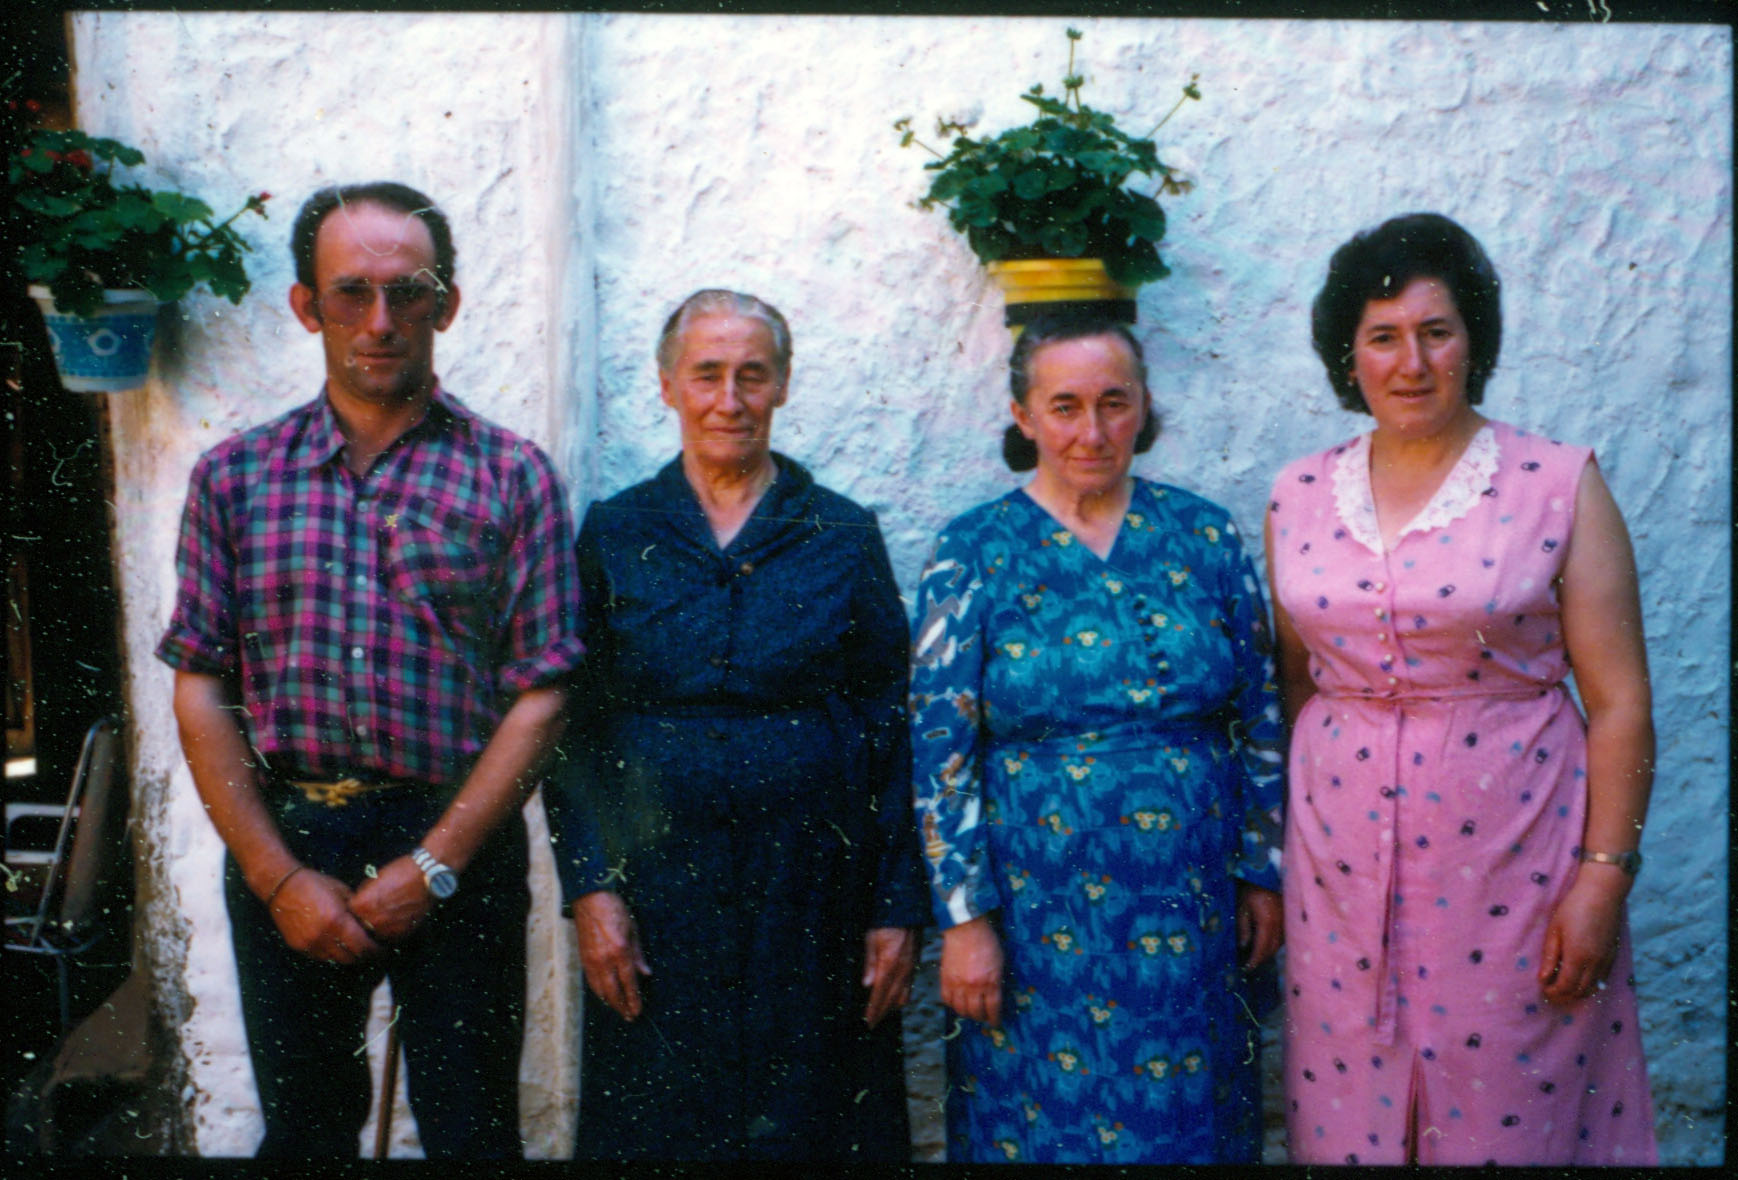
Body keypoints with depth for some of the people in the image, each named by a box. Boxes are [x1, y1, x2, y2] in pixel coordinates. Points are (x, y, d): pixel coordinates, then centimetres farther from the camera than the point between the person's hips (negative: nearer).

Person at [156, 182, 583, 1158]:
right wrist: (279, 875, -7)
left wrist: (433, 866, -12)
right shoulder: (236, 477, 4)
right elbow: (201, 688, 2)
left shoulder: (512, 478, -2)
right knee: (302, 1125, 16)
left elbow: (540, 698, -6)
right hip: (282, 847, 2)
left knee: (471, 1128, 8)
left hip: (457, 847, -2)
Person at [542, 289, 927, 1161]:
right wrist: (589, 888, -6)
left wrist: (898, 908, -2)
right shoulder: (614, 534, 5)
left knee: (811, 1123, 7)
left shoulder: (845, 537, 3)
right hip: (658, 900, 0)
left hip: (812, 888, 0)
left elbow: (892, 730, 3)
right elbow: (572, 728, 4)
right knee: (658, 1127, 8)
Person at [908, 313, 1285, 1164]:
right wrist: (965, 917, -9)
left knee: (1187, 1116, 15)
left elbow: (1259, 722, 6)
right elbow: (941, 751, -6)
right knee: (1045, 1120, 11)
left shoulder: (1205, 537, 2)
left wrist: (1262, 873, 5)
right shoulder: (973, 554, -5)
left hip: (1191, 915, 2)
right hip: (1040, 918, -2)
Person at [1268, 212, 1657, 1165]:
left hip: (1510, 862, -2)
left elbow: (1618, 703, -5)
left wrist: (1604, 875, -10)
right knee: (1349, 1112, 11)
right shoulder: (1298, 497, 5)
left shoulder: (1558, 487, -5)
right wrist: (1278, 853, 10)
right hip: (1340, 862, 3)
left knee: (1507, 1115, 7)